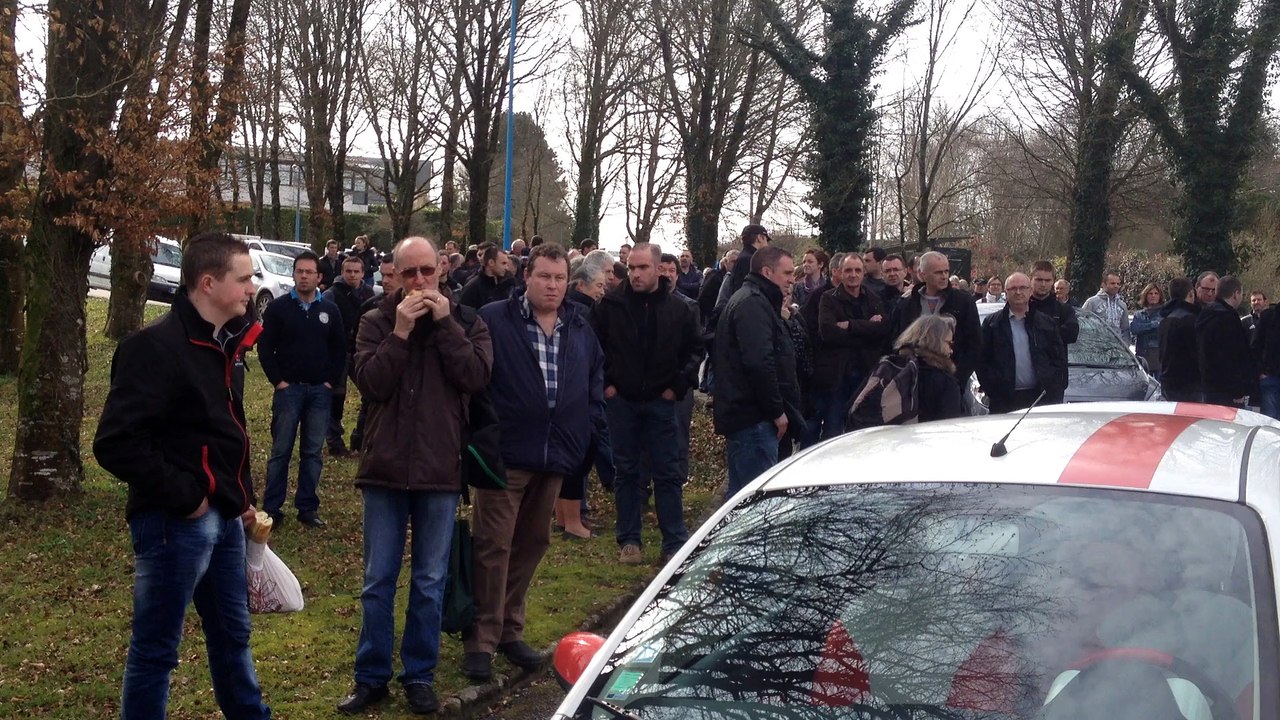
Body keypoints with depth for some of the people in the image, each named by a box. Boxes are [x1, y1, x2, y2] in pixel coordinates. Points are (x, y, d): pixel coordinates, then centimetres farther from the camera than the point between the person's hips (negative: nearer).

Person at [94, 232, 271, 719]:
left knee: (232, 633, 20)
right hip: (176, 521, -9)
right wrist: (182, 496, -19)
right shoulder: (157, 346, -16)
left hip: (223, 517, 9)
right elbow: (116, 444, -23)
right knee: (155, 647, 3)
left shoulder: (224, 345, 11)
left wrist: (244, 497, 15)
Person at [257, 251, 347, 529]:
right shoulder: (278, 307, 0)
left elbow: (340, 350, 12)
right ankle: (271, 508, 6)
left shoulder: (330, 310, 7)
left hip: (320, 391, 3)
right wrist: (278, 381, -7)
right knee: (281, 451, 0)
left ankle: (308, 508, 13)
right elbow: (265, 348, 0)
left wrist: (331, 381, 2)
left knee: (313, 452, 6)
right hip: (288, 389, -2)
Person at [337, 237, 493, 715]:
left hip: (440, 471, 0)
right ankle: (371, 677, 20)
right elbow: (370, 384, -11)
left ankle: (419, 676, 22)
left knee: (430, 583, 9)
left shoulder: (466, 321, 1)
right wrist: (400, 331, -18)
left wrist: (445, 323, -16)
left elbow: (477, 377, -14)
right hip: (385, 468, 0)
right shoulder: (376, 321, 1)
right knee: (378, 582, 8)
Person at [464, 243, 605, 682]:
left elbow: (595, 387, 21)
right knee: (494, 547, -4)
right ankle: (481, 640, 4)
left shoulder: (581, 331, 12)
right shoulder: (494, 321, -5)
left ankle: (510, 630, 26)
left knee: (532, 545, 13)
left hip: (555, 458, 6)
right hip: (505, 456, -5)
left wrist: (588, 436, 10)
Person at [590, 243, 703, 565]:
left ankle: (675, 542, 10)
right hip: (621, 401, 0)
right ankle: (629, 541, 17)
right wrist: (605, 384, -3)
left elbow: (694, 350, 9)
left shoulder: (678, 309, -1)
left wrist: (678, 386, 1)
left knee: (667, 473, 4)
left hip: (660, 402, 0)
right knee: (627, 472, 8)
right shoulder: (610, 304, -5)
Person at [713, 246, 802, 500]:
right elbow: (759, 362, -24)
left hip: (742, 414, 11)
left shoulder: (748, 300, 21)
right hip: (754, 418, -11)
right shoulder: (753, 304, -13)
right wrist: (777, 411, -17)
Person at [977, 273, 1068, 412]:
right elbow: (982, 361, 5)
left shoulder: (1046, 323, 12)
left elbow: (1060, 359, 11)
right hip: (1004, 401, -1)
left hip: (1041, 398, 1)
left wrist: (1056, 390, 0)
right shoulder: (992, 323, 8)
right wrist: (991, 389, -5)